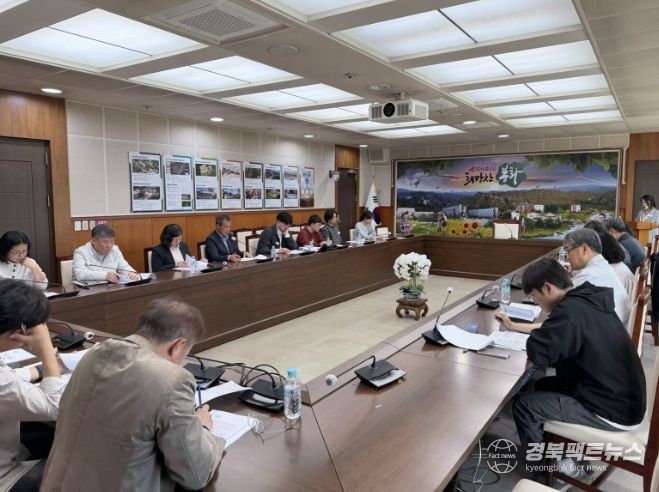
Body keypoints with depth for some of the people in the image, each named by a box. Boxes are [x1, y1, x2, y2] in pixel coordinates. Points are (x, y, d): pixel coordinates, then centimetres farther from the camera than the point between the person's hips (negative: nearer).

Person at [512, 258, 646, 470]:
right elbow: (554, 331, 17)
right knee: (543, 387, 21)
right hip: (624, 398, 9)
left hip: (613, 412, -9)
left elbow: (538, 353, -26)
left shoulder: (571, 310, -26)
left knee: (523, 405, -4)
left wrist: (535, 336, -6)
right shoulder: (587, 300, 3)